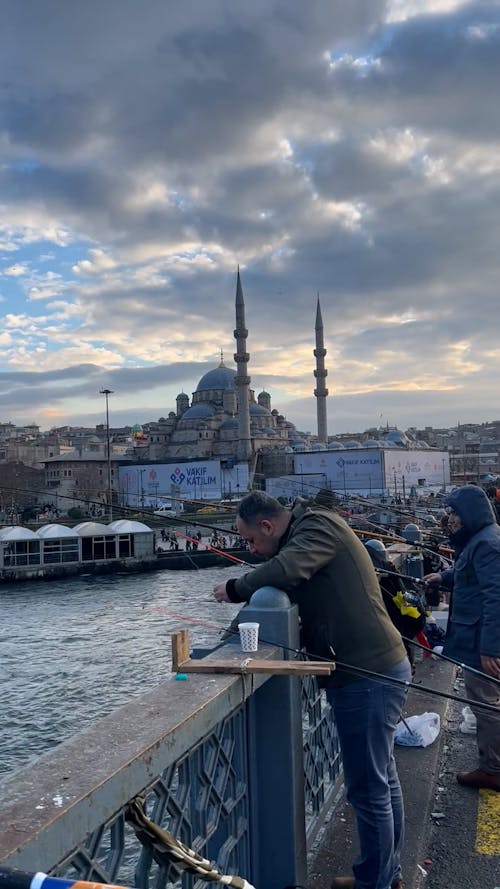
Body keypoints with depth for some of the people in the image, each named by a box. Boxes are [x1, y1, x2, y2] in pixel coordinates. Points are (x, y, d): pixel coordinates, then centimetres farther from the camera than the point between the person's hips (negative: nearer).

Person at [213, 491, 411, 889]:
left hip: (369, 675, -10)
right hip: (375, 669, 10)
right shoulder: (307, 533, 14)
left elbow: (285, 570, -32)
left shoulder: (319, 525, -15)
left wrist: (235, 588, -17)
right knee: (382, 778, 22)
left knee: (368, 787, 2)